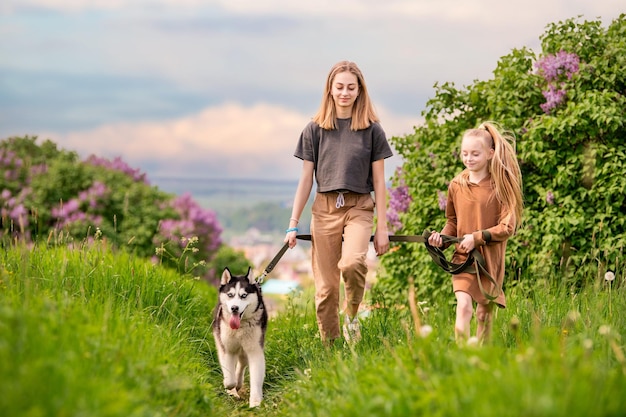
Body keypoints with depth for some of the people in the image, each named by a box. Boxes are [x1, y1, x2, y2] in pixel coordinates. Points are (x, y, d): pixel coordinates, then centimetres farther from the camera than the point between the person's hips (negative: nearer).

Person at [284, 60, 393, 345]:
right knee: (325, 287, -1)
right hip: (324, 209, 2)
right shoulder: (315, 129, 7)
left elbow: (379, 181, 5)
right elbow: (306, 179, 9)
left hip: (359, 207, -2)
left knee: (352, 263, -29)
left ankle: (352, 316, -1)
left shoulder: (372, 129, 4)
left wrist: (382, 227, 1)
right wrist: (293, 224, 5)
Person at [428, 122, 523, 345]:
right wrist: (442, 237, -4)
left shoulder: (499, 185, -6)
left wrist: (477, 237, -18)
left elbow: (508, 226, -8)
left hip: (490, 257, -1)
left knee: (484, 311, 9)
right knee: (464, 304, -18)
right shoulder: (456, 185, 3)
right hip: (462, 256, 1)